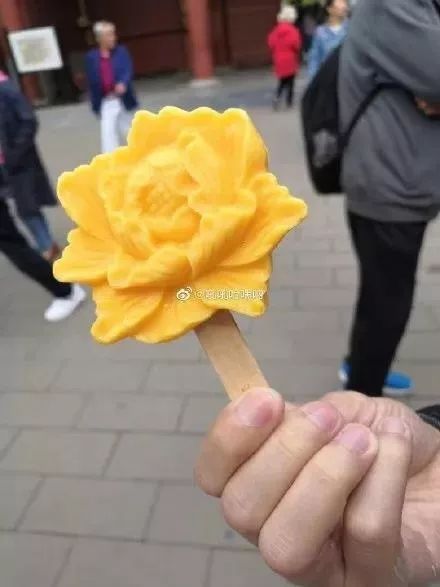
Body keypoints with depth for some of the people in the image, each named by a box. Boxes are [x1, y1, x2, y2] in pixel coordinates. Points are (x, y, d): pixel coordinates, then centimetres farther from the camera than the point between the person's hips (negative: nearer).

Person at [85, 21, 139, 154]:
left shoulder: (122, 52, 0)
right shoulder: (91, 57, 0)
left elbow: (128, 70, -12)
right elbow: (92, 81, 2)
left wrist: (123, 83, -34)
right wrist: (95, 103, 1)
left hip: (123, 99, 1)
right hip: (106, 102, -1)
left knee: (126, 131, 16)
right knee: (108, 132, -10)